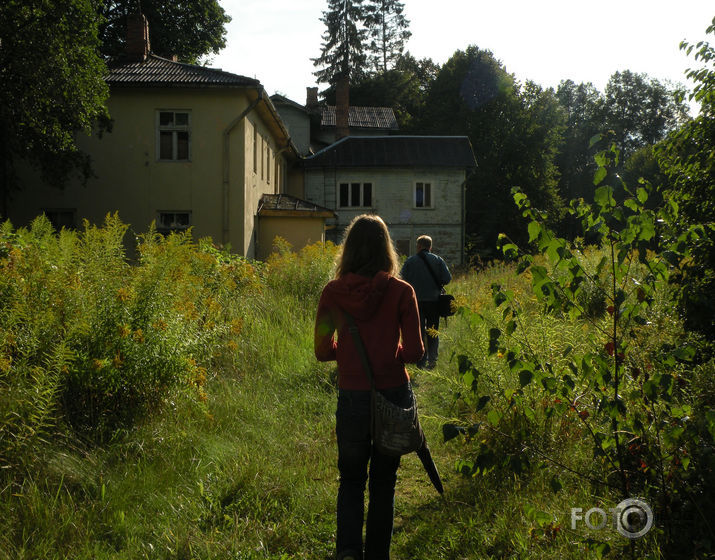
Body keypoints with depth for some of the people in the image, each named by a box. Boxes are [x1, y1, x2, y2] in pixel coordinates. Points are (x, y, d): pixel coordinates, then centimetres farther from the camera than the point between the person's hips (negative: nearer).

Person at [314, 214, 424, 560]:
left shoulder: (332, 293, -5)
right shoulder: (400, 291, -9)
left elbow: (323, 351, 1)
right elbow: (414, 352, -8)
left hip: (352, 398, 0)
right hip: (394, 395, 0)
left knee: (351, 479, 17)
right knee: (383, 481, 16)